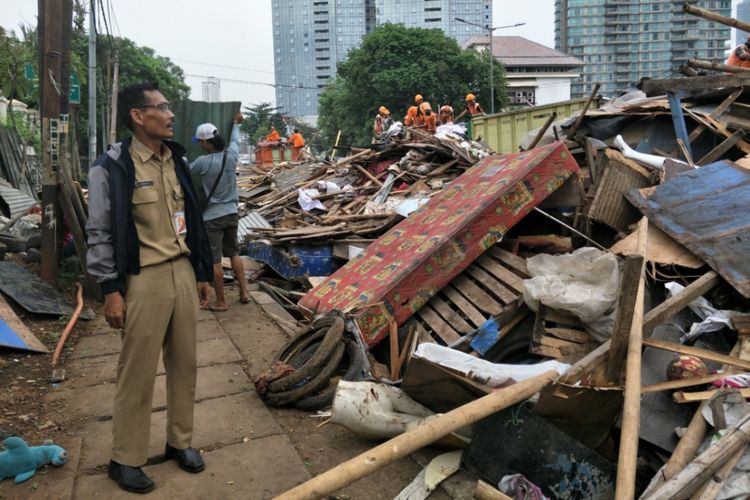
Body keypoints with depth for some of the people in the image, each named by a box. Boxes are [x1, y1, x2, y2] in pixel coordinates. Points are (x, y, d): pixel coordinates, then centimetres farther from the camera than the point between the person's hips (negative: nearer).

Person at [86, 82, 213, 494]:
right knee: (137, 372, 4)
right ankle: (125, 459, 21)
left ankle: (179, 441, 31)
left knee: (184, 363, 13)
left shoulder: (175, 160, 10)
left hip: (183, 273, 6)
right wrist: (110, 290, -12)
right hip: (144, 279, -6)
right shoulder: (111, 167, -9)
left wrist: (202, 272, 16)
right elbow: (99, 234, -9)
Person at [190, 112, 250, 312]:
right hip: (231, 213, 6)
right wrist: (236, 124, 38)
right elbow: (235, 140, 19)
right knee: (234, 253, 19)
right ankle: (244, 292, 23)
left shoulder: (203, 162, -18)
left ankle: (221, 302, 9)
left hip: (212, 217, -6)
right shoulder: (231, 155, -3)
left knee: (214, 261, 2)